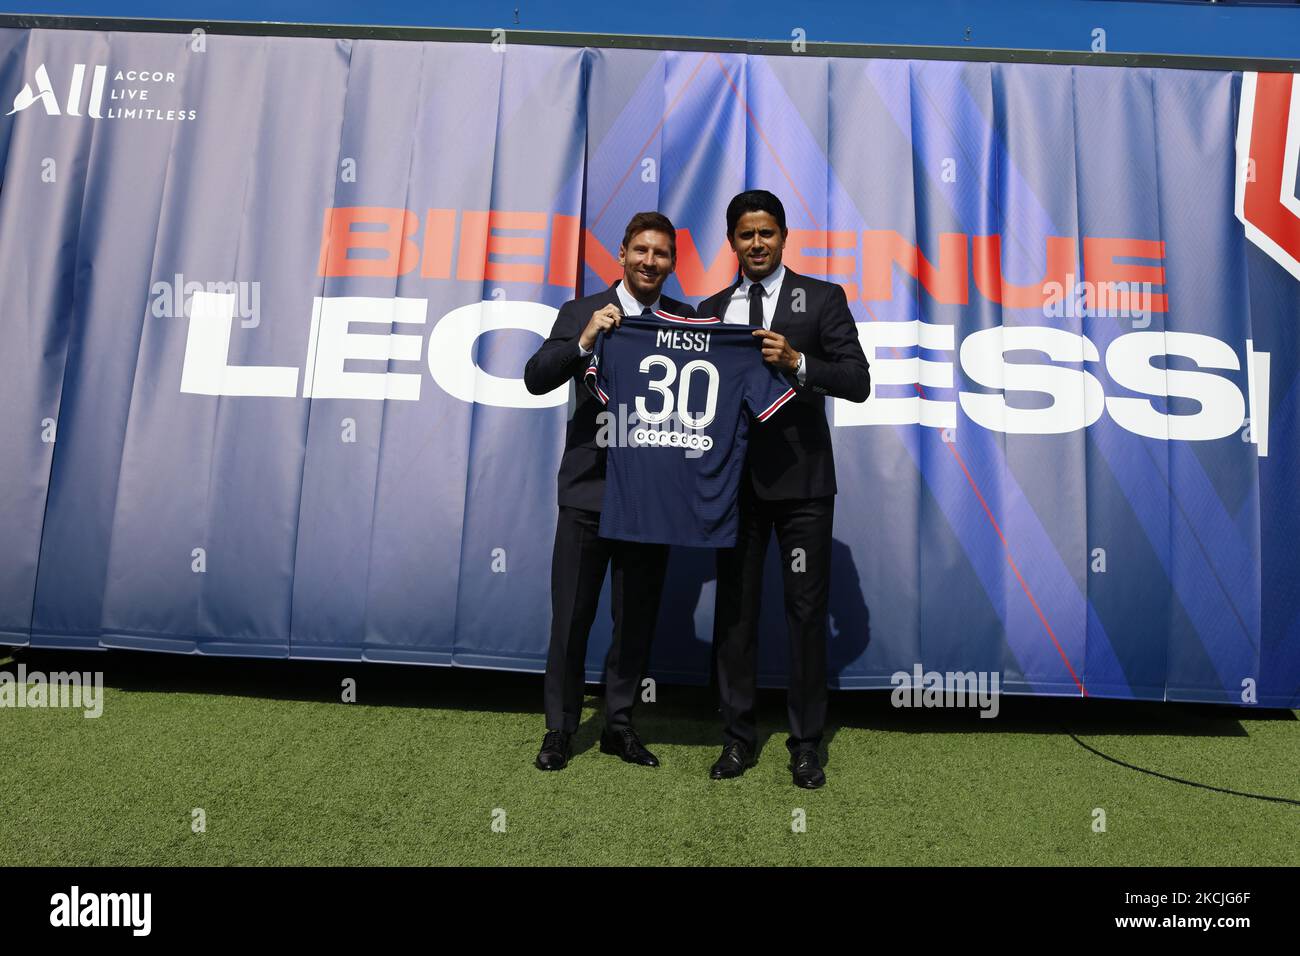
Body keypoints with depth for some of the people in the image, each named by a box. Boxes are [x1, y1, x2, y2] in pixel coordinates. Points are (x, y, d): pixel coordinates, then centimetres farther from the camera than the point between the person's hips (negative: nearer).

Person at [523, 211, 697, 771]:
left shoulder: (688, 322, 7)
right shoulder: (582, 314, 2)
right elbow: (535, 379, -9)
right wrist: (583, 341, -23)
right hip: (590, 488, -1)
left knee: (637, 619, 12)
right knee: (571, 618, 7)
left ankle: (619, 725, 29)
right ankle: (560, 729, 24)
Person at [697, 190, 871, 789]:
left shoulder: (821, 298, 4)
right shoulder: (712, 309, 13)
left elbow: (858, 382, -5)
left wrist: (796, 362, -18)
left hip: (800, 476, -3)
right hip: (735, 477, 3)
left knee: (806, 610, 4)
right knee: (734, 608, 8)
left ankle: (806, 743, 18)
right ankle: (738, 736, 22)